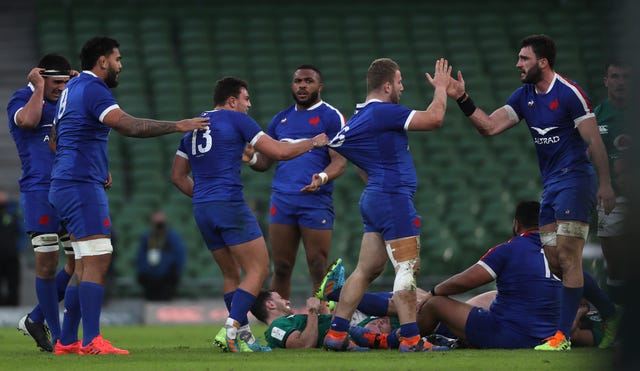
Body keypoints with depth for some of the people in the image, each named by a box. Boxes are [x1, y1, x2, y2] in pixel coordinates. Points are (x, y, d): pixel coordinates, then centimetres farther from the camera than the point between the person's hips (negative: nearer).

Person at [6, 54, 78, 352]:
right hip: (39, 191, -7)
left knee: (78, 263, 5)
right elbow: (29, 120, -22)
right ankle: (56, 336, 1)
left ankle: (36, 320, 18)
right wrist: (39, 87, -12)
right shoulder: (22, 98, 0)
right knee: (47, 264, -5)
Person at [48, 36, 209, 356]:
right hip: (82, 187, -10)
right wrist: (178, 126, -20)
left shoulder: (72, 88, 19)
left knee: (86, 266, 11)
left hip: (63, 186, 10)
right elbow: (129, 126, -25)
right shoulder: (93, 90, -12)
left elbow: (57, 142, 26)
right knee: (97, 261, -13)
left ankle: (66, 341, 11)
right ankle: (92, 341, -18)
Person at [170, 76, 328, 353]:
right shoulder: (237, 120, -1)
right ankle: (230, 330, -18)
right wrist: (313, 143, 11)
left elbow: (178, 176, 21)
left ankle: (243, 337, 11)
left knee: (231, 274, 16)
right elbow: (278, 152, -3)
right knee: (258, 270, -4)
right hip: (230, 204, -7)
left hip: (201, 209, 7)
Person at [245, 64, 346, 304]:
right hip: (281, 200, 5)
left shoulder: (331, 117, 2)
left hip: (315, 200, -5)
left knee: (319, 271, -5)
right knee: (281, 269, 4)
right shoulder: (281, 119, 18)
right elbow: (265, 161, 20)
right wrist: (250, 158, -4)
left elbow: (340, 161, -6)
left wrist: (323, 177, -27)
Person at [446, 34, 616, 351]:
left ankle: (563, 336, -13)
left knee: (567, 257, -12)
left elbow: (594, 140, -13)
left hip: (575, 180, -8)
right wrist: (461, 99, -4)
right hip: (550, 185, 9)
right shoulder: (524, 96, 9)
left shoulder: (569, 92, -13)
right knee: (556, 262, 7)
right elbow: (489, 126, 6)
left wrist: (605, 183, -16)